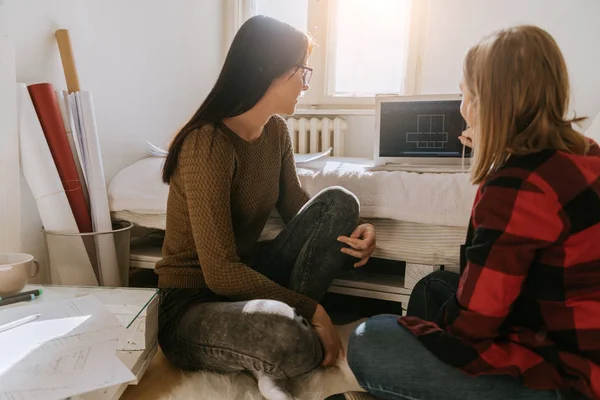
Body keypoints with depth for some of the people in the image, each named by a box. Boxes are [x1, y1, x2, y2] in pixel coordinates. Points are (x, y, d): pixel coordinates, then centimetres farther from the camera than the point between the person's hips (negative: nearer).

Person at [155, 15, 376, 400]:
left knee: (338, 202, -10)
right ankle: (293, 328, -4)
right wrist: (313, 310, -21)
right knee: (289, 339, -40)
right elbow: (221, 273, -26)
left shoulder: (276, 131, 0)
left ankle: (290, 322, -11)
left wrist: (348, 234, -10)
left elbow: (294, 204, 9)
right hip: (191, 306, -7)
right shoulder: (208, 143, -24)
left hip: (245, 276, 8)